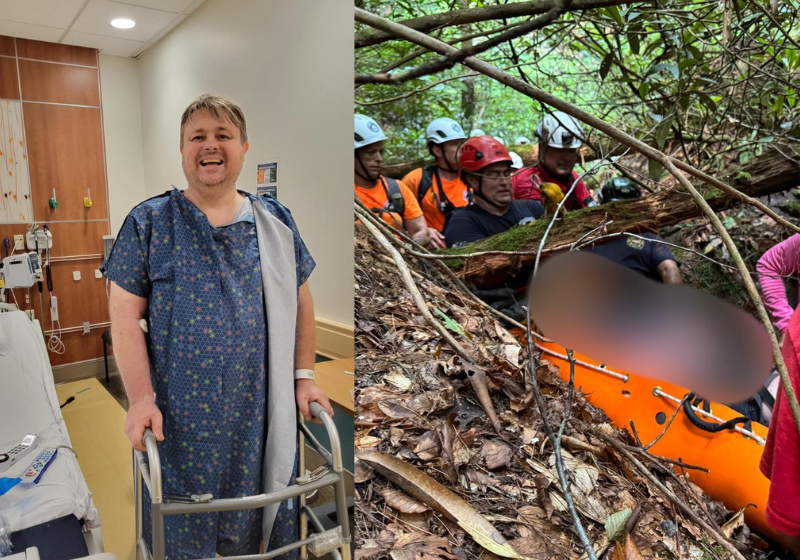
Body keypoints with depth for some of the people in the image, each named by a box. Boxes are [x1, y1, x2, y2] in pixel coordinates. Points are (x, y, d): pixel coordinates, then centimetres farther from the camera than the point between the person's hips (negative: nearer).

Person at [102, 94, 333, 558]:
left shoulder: (275, 221, 5)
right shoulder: (150, 223, -2)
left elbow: (300, 300, 9)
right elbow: (126, 315, -4)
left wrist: (304, 376, 4)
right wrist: (141, 399, -11)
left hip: (261, 411, 2)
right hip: (178, 414, -1)